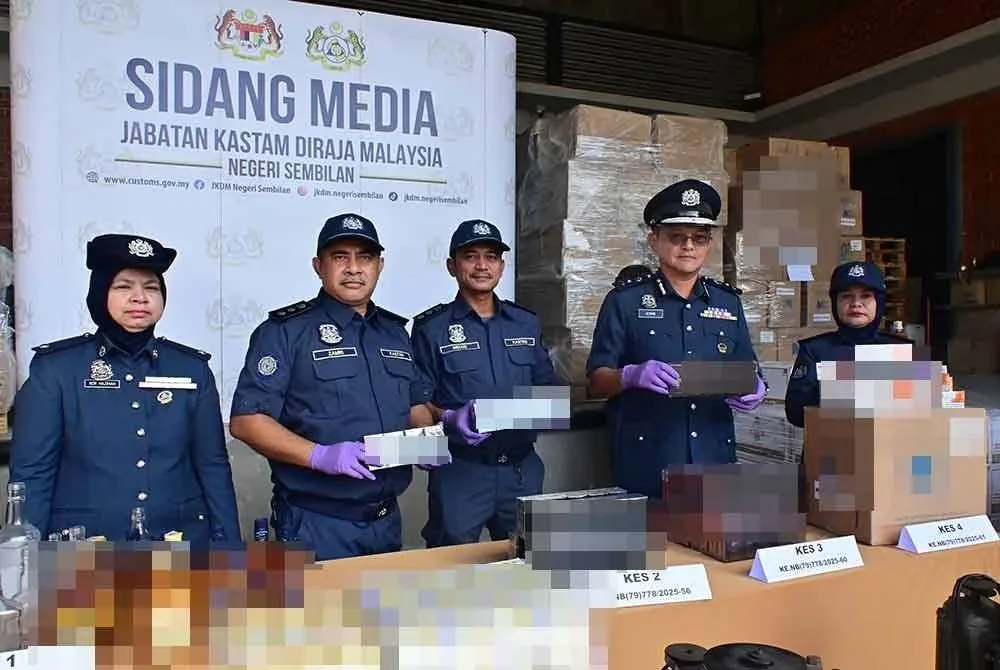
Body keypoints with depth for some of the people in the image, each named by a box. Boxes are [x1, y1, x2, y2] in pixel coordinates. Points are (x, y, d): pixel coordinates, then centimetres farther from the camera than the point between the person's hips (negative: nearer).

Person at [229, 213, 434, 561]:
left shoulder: (395, 332, 10)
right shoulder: (286, 330, -8)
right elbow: (245, 420, -13)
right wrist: (320, 456, -25)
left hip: (386, 520, 6)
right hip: (314, 523, -6)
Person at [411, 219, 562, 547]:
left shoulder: (527, 323, 11)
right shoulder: (431, 328, -2)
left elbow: (547, 385, 16)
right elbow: (416, 401, -5)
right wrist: (449, 418, -23)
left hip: (523, 467, 4)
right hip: (460, 469, -4)